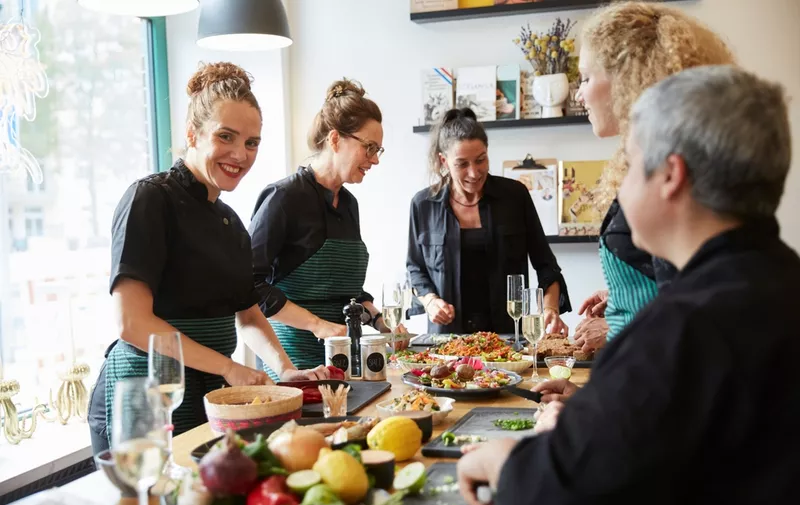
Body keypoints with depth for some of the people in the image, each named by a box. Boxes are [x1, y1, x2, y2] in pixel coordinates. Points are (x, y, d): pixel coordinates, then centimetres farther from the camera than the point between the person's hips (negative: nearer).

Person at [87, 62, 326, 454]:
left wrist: (286, 370, -1)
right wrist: (229, 367, -17)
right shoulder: (151, 199, -12)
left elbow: (249, 317, 17)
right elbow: (132, 323, -20)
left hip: (210, 399, 8)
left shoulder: (230, 222, 12)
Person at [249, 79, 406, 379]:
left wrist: (378, 320, 5)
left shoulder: (349, 203, 11)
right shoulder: (286, 197, -13)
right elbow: (251, 282, -18)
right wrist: (316, 324, -21)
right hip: (295, 360, -7)